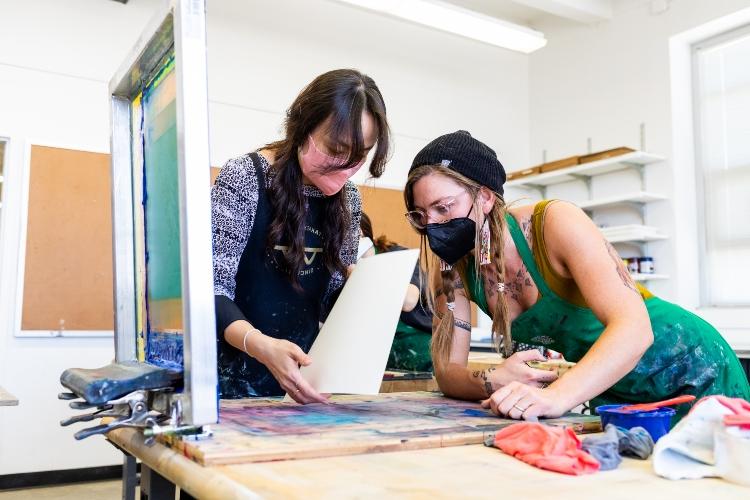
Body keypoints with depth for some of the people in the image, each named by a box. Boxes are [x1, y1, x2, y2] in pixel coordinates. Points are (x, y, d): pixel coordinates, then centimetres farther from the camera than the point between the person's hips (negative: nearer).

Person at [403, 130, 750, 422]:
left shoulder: (555, 223, -26)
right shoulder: (452, 267, -11)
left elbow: (634, 329, -36)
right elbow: (447, 371, -10)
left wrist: (556, 395, -51)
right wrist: (491, 384, -32)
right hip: (609, 394, 4)